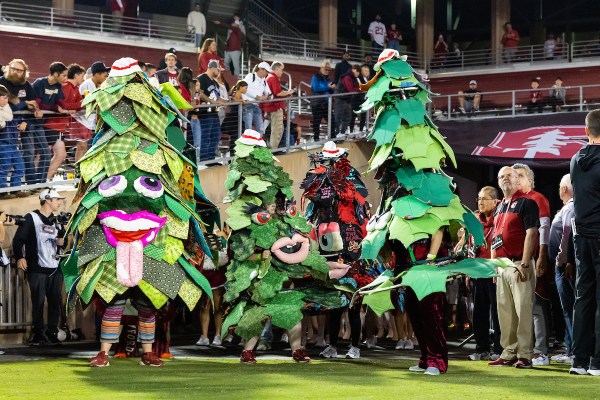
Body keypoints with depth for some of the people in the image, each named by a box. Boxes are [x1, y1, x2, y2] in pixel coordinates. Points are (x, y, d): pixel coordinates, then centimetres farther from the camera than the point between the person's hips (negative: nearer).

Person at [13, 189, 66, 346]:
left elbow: (63, 240, 28)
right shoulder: (31, 218, -1)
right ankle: (38, 334, 1)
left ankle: (52, 332, 12)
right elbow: (18, 239, -8)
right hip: (37, 269, -6)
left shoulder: (57, 221, 18)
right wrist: (20, 257, -21)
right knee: (38, 302, -5)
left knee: (56, 302, 4)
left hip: (55, 268, 6)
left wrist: (62, 241, 4)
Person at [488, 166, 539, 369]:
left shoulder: (526, 203, -4)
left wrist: (525, 264, -19)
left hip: (518, 264, -8)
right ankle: (509, 353, 15)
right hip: (502, 266, 8)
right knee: (505, 312, 10)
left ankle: (524, 355, -9)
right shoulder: (499, 208, 20)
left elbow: (531, 233, -13)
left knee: (523, 310, -10)